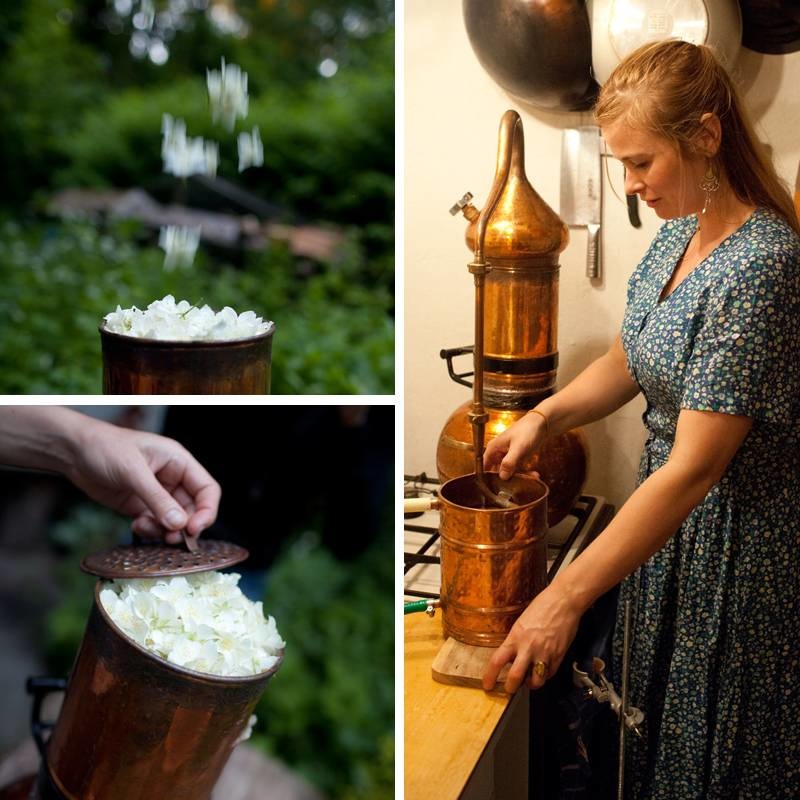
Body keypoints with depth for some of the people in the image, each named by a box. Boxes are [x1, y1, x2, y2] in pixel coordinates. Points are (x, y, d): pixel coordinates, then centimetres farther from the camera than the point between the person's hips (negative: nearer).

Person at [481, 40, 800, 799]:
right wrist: (545, 415, -8)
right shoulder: (681, 230, -1)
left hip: (737, 541, -8)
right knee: (658, 715, 25)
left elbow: (695, 468, -30)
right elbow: (629, 361, 12)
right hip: (669, 510, 8)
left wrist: (564, 600, -29)